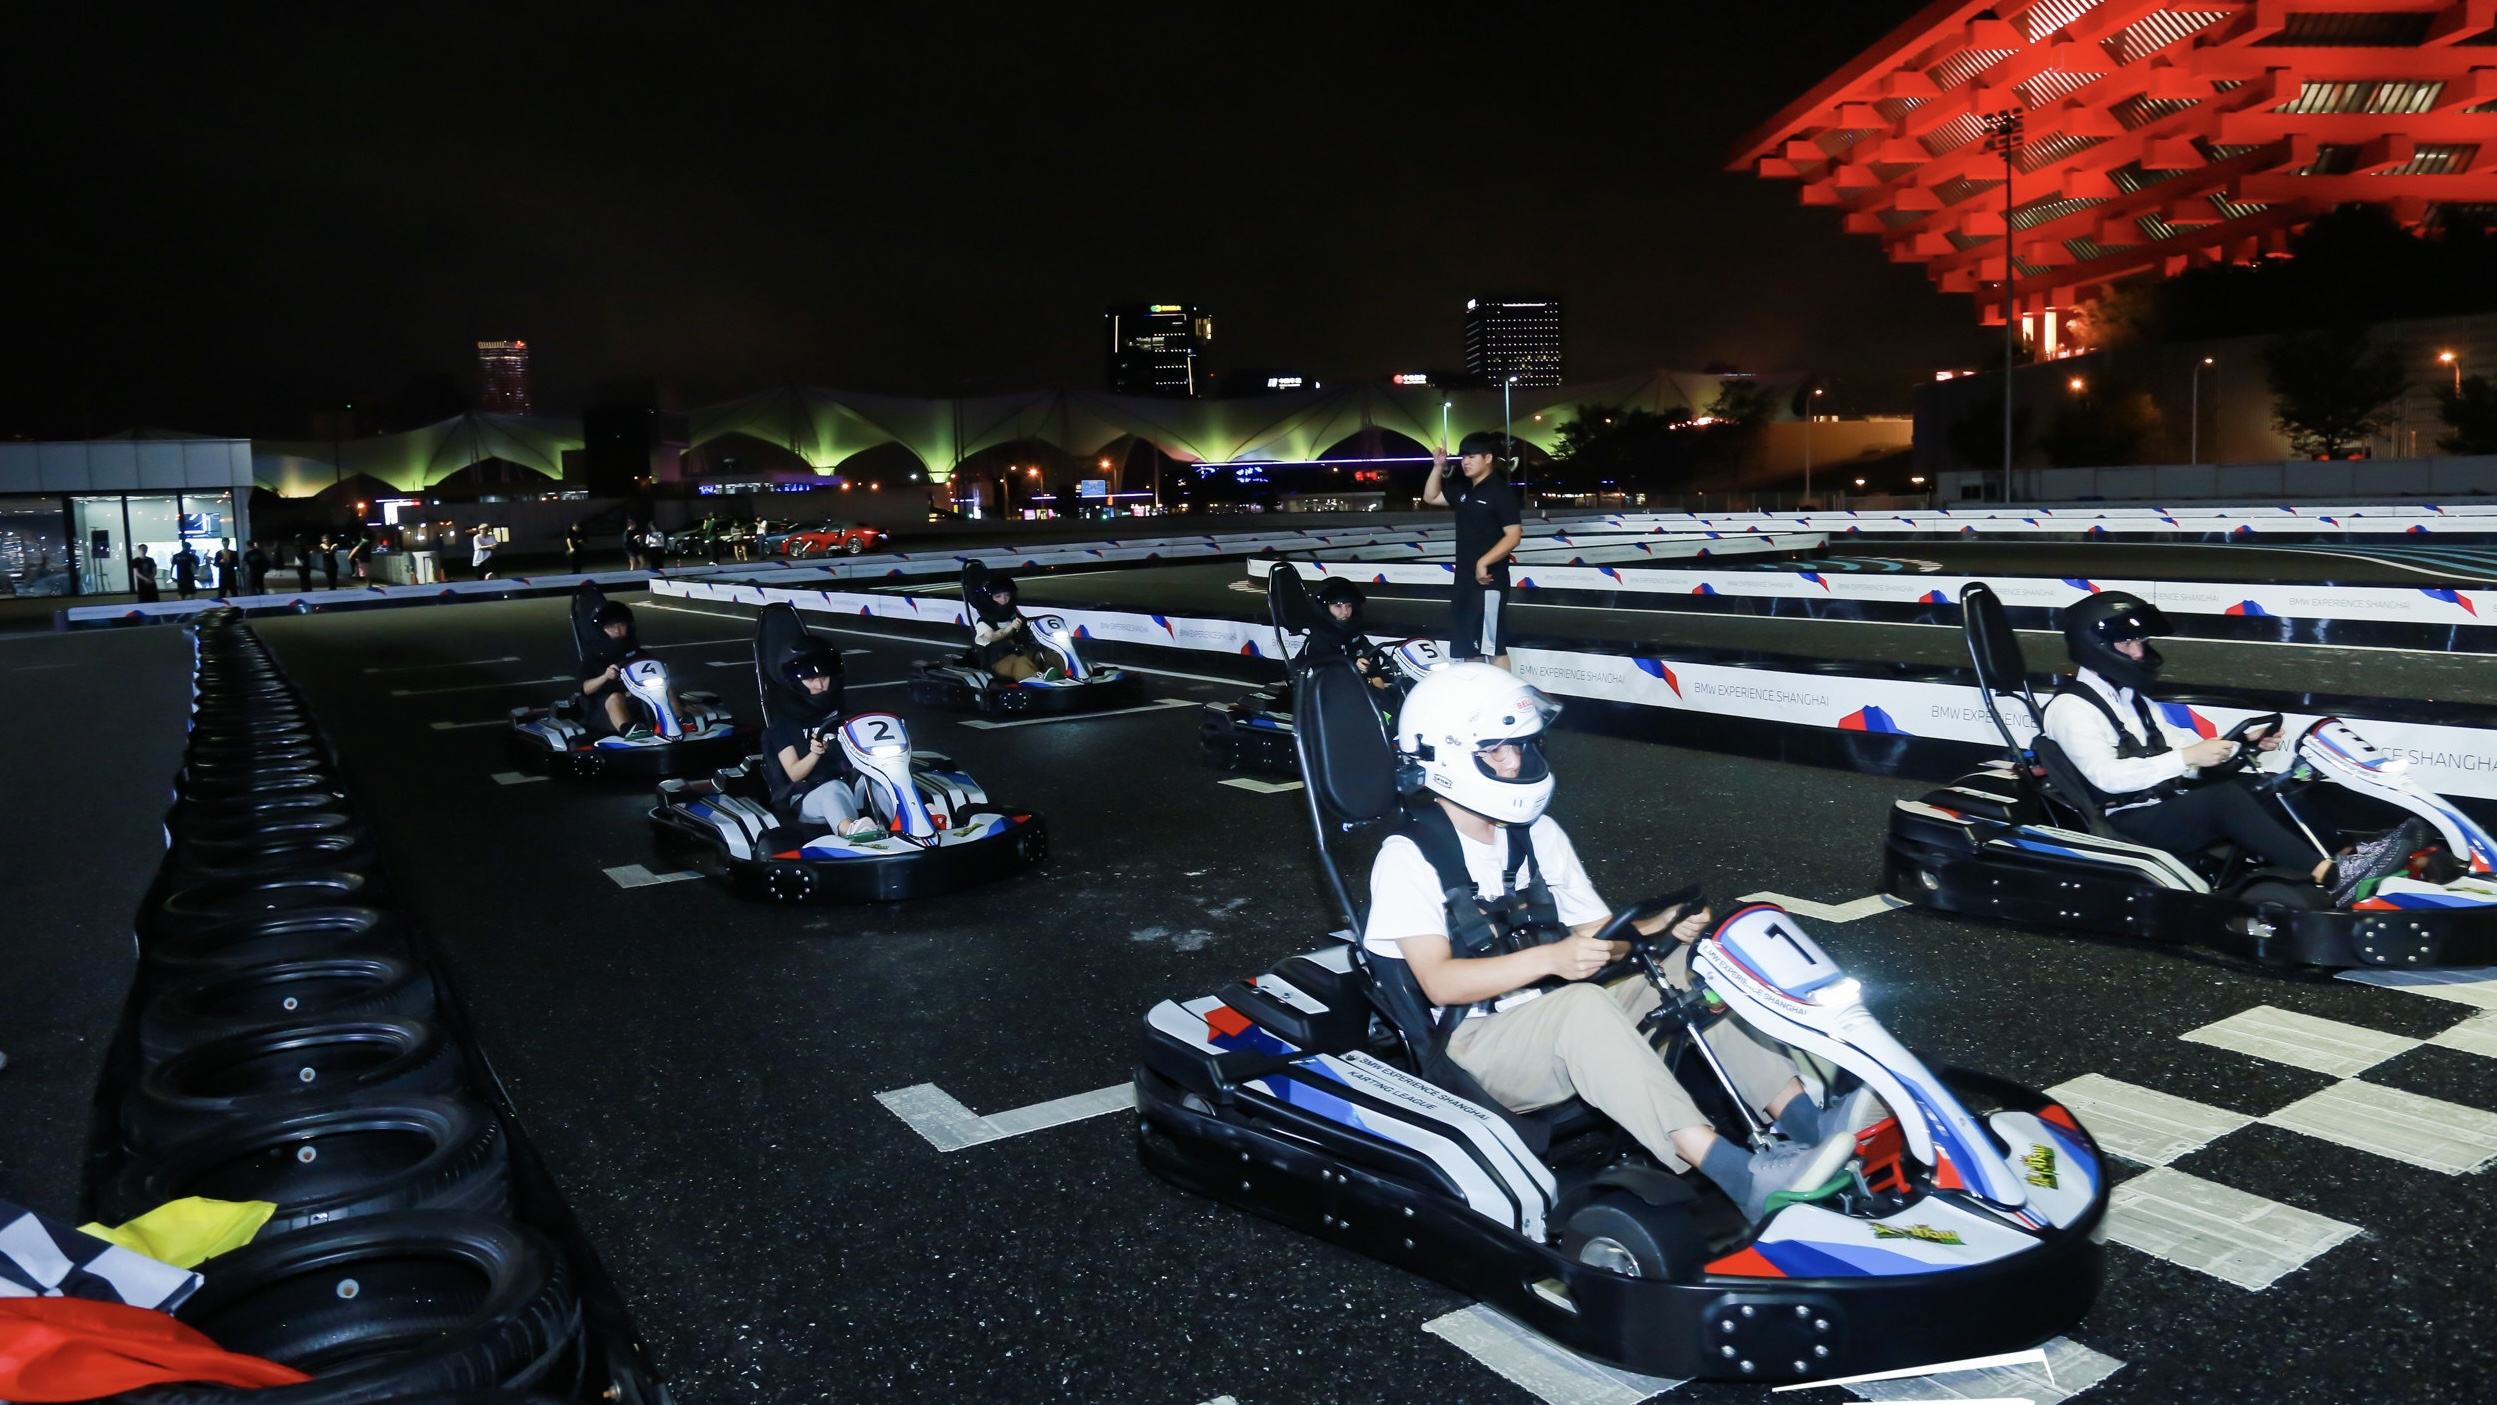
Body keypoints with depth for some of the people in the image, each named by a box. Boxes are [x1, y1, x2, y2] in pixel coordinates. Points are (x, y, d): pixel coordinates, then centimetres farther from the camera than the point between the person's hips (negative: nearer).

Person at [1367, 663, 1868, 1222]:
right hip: (1478, 1046, -7)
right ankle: (1739, 1174, -44)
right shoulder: (1408, 858, -9)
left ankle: (1803, 1117, -24)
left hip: (1568, 1034, 7)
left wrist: (1658, 928, -13)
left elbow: (1600, 937, 9)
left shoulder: (1538, 835, 11)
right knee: (1582, 1005, -35)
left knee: (1689, 966, -12)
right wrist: (1550, 958, -32)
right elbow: (1439, 982, -20)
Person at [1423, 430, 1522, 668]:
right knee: (1467, 646, 14)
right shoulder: (1463, 489, 13)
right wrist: (1438, 467, 13)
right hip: (1465, 579, 9)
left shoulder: (1501, 491, -11)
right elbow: (1431, 497, 27)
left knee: (1493, 647, -10)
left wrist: (1483, 562, -24)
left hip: (1488, 579, -9)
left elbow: (1513, 536, -17)